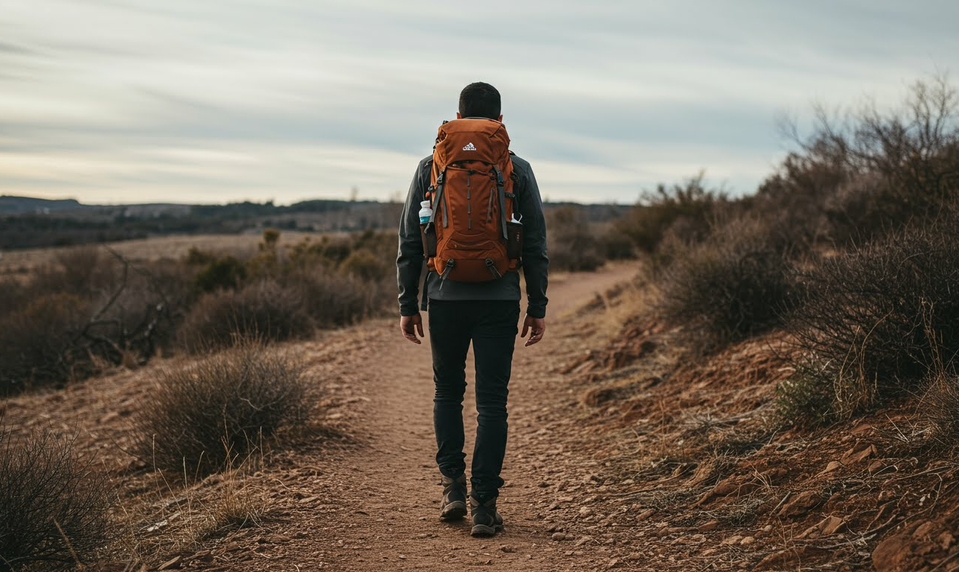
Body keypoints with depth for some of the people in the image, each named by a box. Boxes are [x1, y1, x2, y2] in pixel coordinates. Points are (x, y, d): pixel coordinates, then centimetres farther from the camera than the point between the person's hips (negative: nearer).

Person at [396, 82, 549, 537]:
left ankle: (453, 487, 14)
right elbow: (535, 246, 2)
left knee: (448, 392, 19)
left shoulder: (431, 167, 3)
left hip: (445, 298, 1)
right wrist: (538, 306, 8)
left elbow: (409, 242, 3)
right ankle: (484, 505, 1)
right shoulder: (517, 171, 2)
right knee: (492, 401, 3)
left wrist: (407, 304, 8)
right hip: (499, 300, -1)